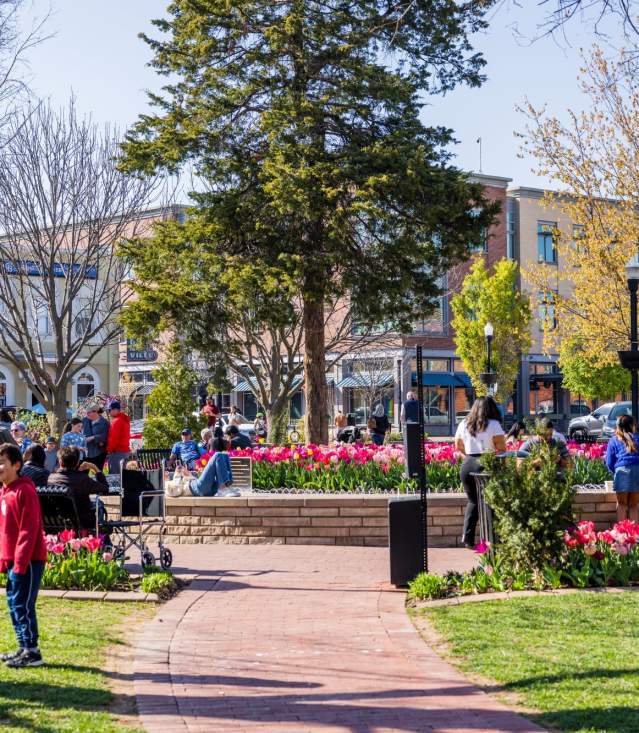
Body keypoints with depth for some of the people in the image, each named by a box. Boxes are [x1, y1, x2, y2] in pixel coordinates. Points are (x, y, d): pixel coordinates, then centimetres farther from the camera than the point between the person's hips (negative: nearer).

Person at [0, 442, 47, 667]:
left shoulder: (24, 490, -15)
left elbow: (29, 529, -19)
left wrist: (20, 562, -20)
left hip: (28, 560, -9)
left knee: (22, 605, -6)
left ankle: (32, 652, 0)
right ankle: (24, 647, 23)